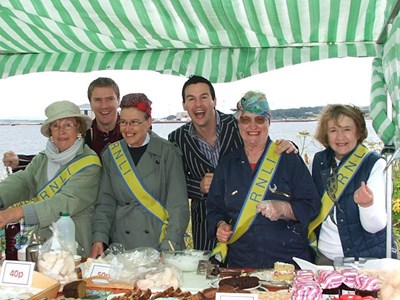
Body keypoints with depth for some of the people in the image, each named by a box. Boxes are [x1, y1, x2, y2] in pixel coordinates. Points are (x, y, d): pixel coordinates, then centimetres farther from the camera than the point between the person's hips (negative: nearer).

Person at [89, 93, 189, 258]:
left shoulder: (168, 152, -4)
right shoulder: (111, 155, 7)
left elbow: (178, 206, -7)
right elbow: (106, 203, 8)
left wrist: (168, 247, -16)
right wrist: (99, 239, -4)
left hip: (160, 245, -2)